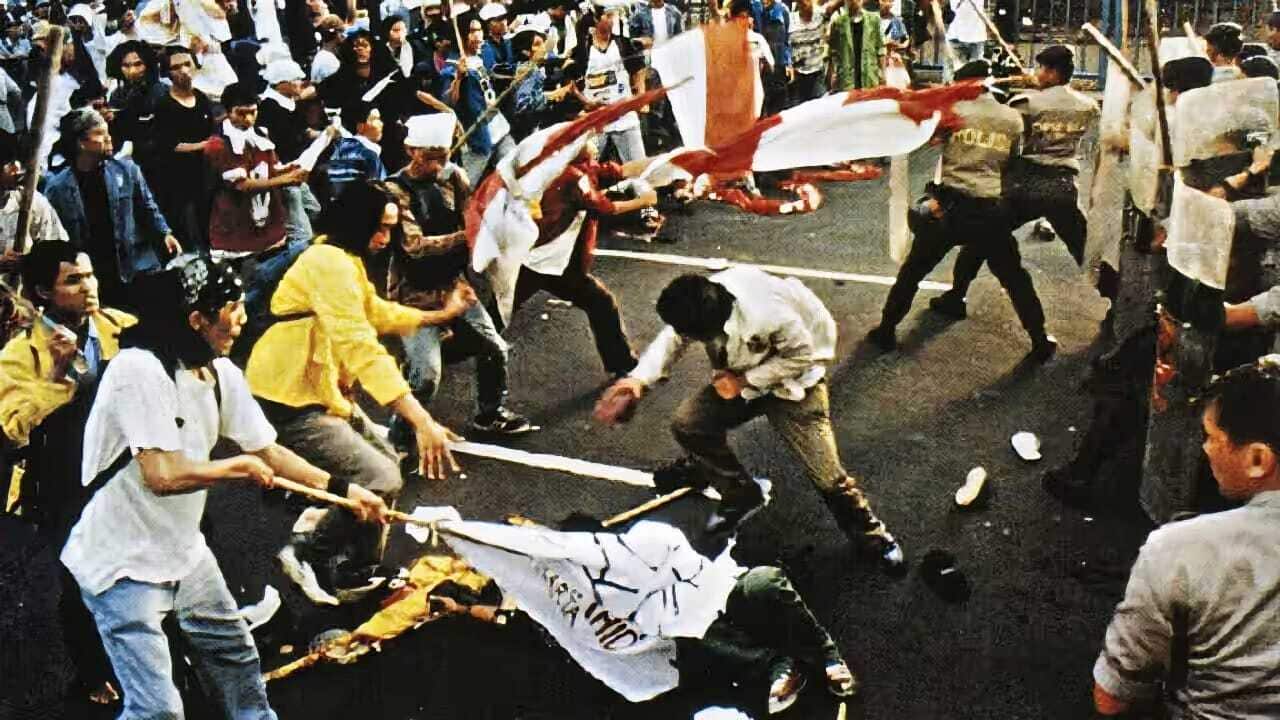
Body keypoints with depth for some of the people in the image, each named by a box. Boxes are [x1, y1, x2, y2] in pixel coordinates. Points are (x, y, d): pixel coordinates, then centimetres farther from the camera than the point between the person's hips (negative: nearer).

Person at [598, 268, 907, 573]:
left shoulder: (768, 316, -42)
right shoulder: (702, 301, -26)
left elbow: (801, 355, -25)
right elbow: (672, 338, -10)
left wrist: (744, 382, -25)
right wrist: (640, 378, -27)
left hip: (794, 379, -5)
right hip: (741, 378, 6)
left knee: (826, 475, -10)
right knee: (687, 425, -8)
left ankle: (871, 537, 18)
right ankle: (741, 496, 14)